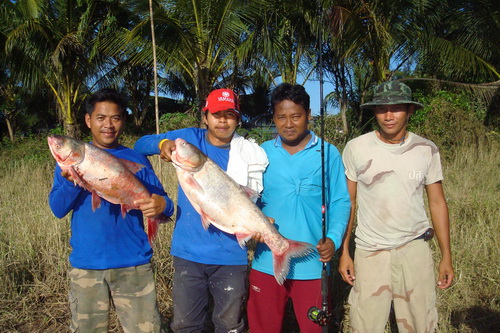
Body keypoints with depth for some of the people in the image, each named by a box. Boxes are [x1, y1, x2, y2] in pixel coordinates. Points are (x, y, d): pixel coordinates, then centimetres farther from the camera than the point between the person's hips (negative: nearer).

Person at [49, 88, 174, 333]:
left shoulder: (137, 160, 6)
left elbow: (161, 201, 2)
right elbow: (58, 209, -4)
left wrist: (162, 205, -22)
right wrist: (70, 181, -24)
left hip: (133, 264, 0)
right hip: (86, 265, 1)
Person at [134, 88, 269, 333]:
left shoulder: (249, 153, -1)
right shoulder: (188, 138, 2)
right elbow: (140, 145, 6)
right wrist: (162, 143, -17)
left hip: (230, 255, -1)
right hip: (188, 251, 1)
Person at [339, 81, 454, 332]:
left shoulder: (427, 150, 0)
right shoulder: (356, 148, -4)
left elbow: (437, 203, 6)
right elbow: (348, 203, 1)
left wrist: (446, 256, 4)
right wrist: (344, 252, 0)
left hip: (415, 247, 1)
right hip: (369, 251, -1)